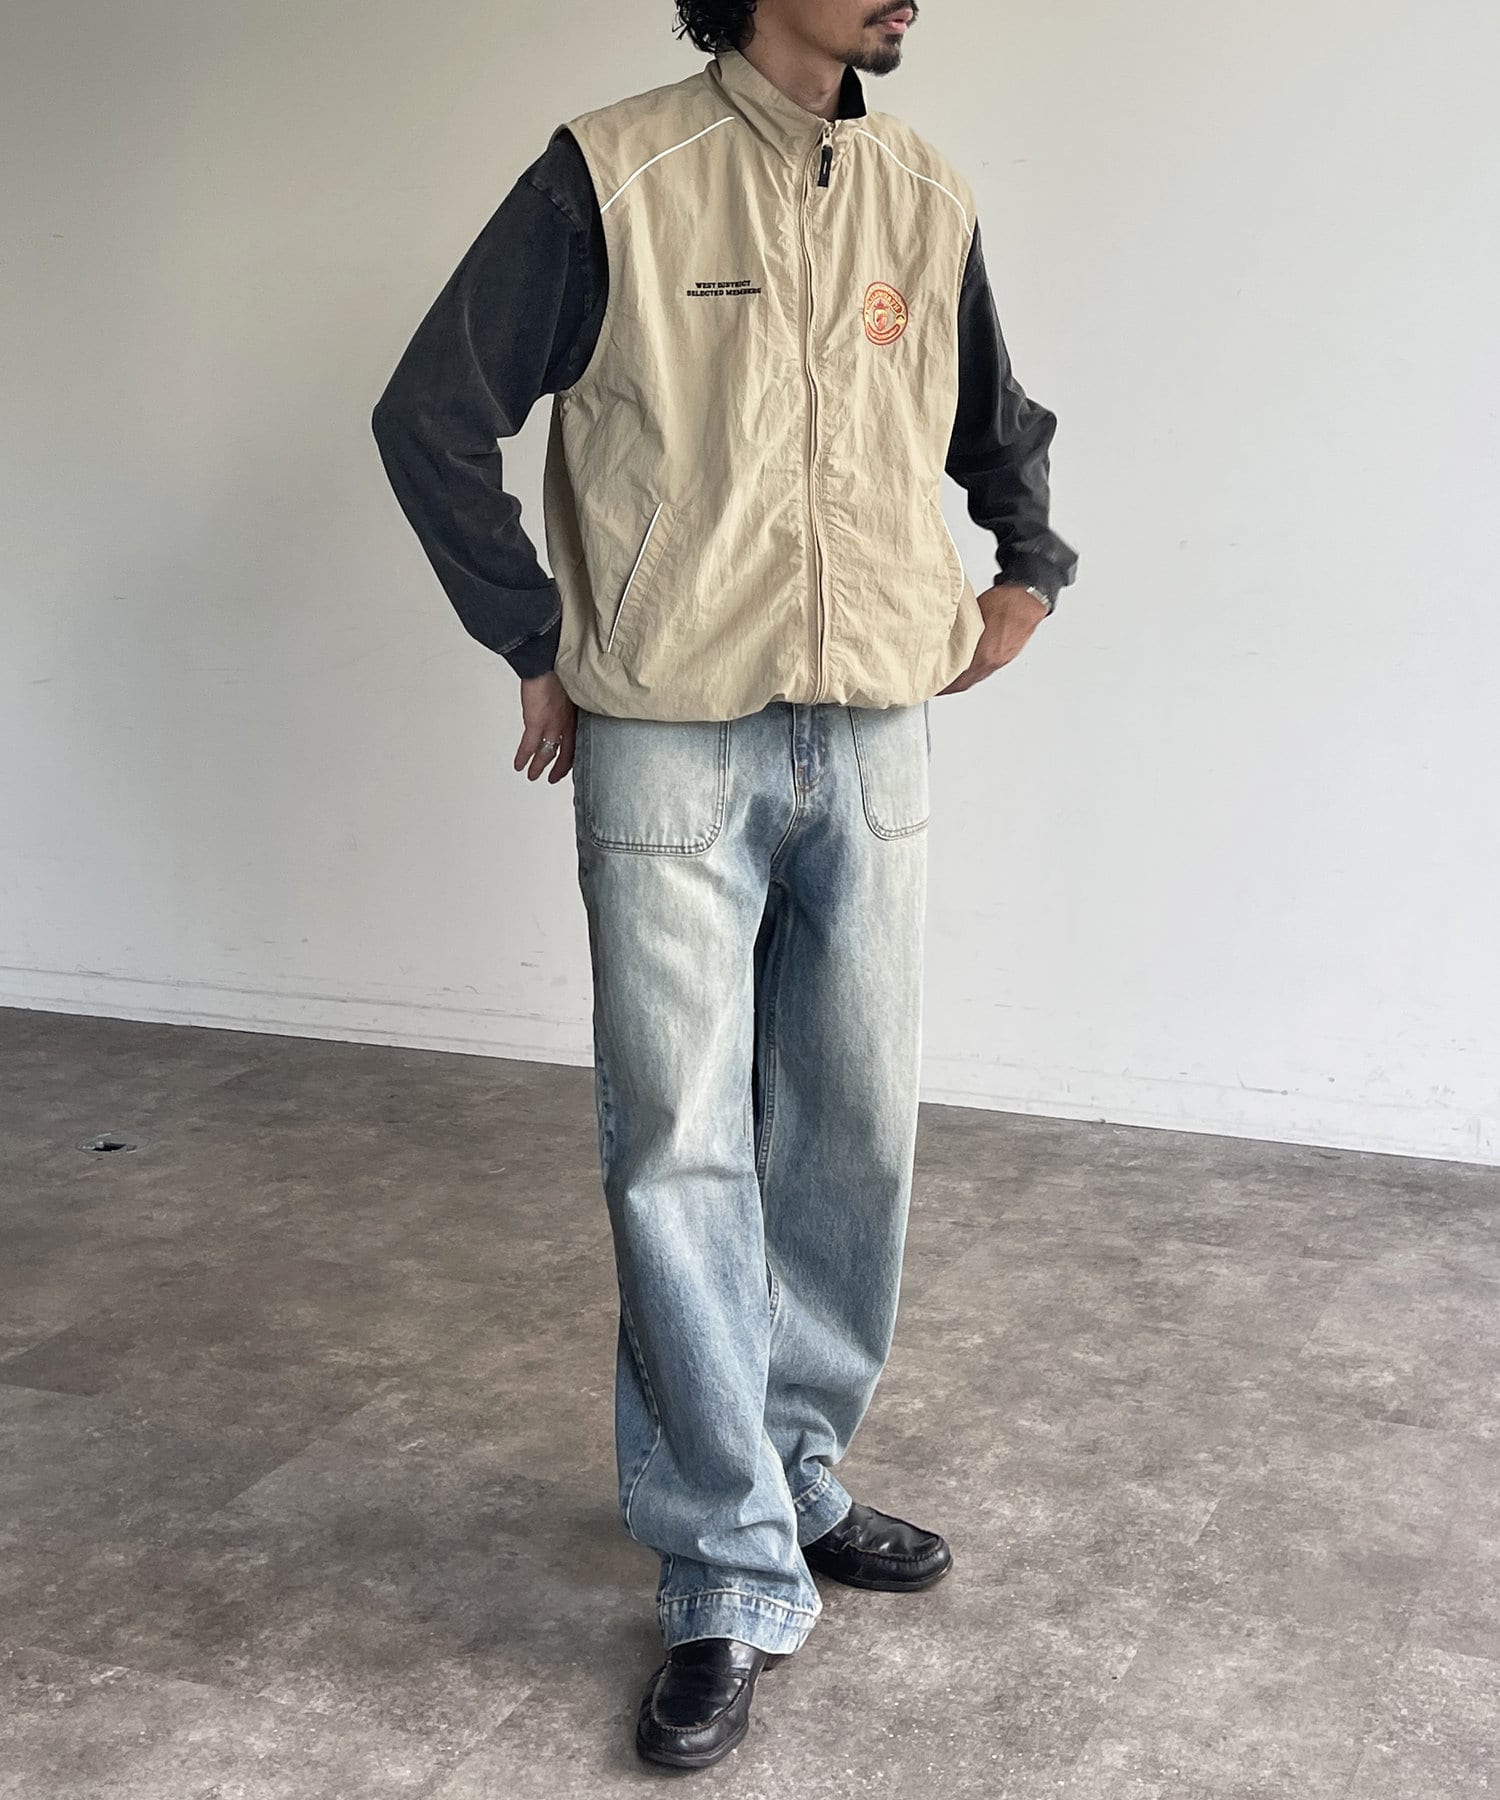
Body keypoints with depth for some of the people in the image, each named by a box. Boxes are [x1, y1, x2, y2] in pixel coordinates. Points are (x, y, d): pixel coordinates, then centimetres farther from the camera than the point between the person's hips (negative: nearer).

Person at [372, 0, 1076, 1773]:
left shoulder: (925, 198, 9)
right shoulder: (612, 176, -5)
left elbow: (999, 426, 26)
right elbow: (431, 414, -3)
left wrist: (1028, 571, 12)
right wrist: (539, 648, -3)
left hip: (874, 745, 5)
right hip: (668, 749, -4)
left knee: (853, 1138, 10)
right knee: (682, 1155, -2)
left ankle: (791, 1478, 30)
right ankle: (731, 1582, 10)